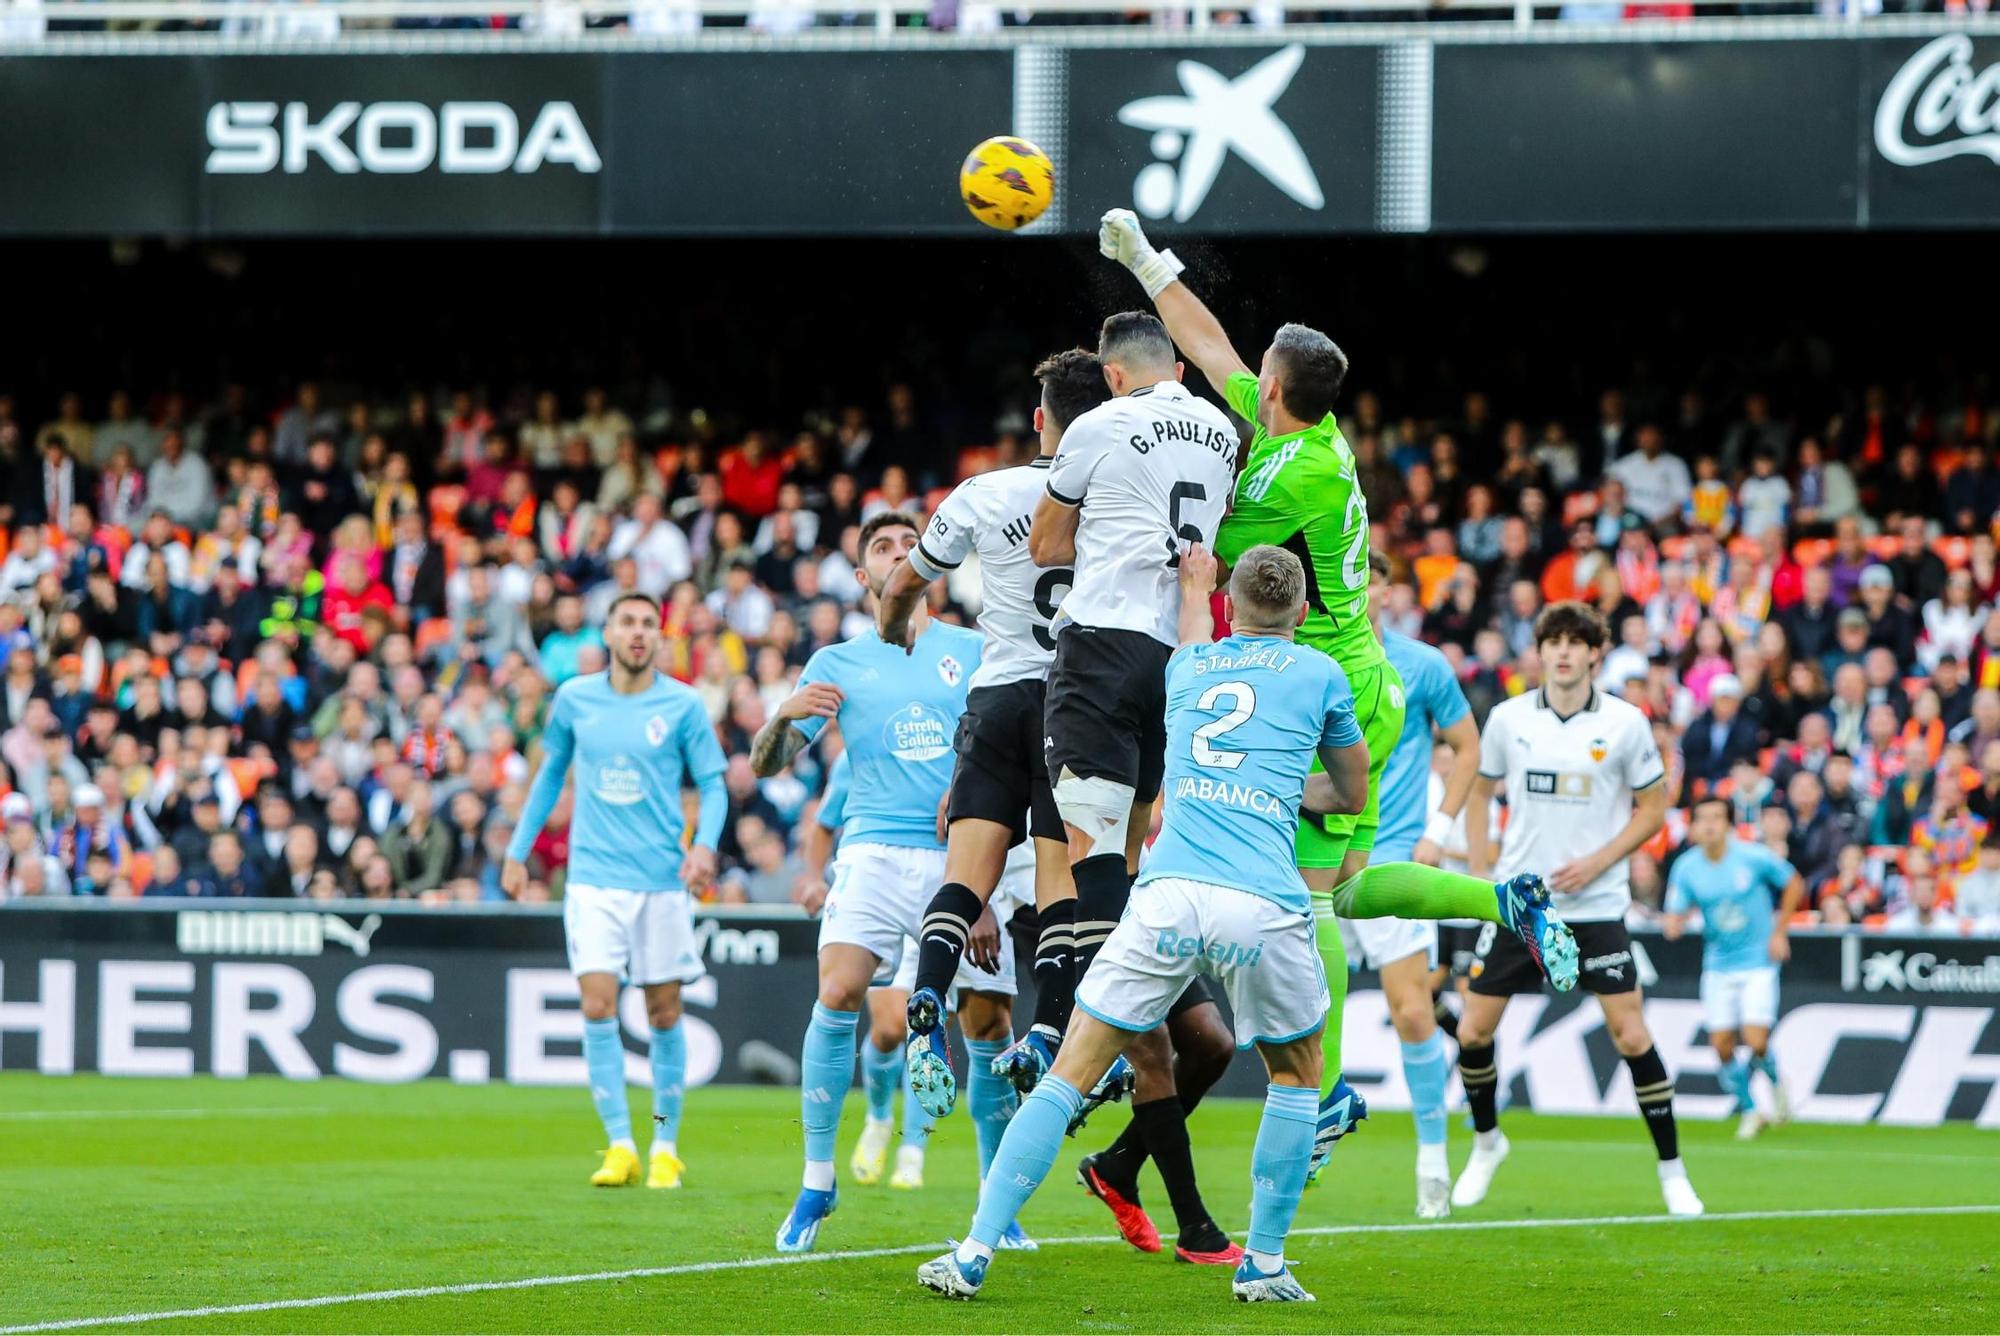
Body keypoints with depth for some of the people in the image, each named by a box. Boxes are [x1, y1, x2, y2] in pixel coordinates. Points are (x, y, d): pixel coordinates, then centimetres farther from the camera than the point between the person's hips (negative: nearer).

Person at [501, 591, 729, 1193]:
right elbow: (551, 774, 18)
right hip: (594, 878, 1)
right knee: (598, 1007, -11)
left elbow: (713, 784, 2)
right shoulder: (574, 699, 5)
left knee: (664, 1012, 3)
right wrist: (518, 850, 17)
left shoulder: (682, 705, -1)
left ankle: (665, 1146, 15)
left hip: (662, 881, -1)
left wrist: (705, 844, -16)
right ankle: (621, 1147, -9)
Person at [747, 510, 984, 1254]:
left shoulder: (973, 651, 12)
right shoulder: (838, 664, 12)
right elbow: (766, 764, 8)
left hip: (961, 856, 1)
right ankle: (817, 1179, -7)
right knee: (836, 995, -19)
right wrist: (785, 716, -13)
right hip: (876, 851, -1)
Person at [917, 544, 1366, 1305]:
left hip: (1167, 895, 2)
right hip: (1263, 903, -2)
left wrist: (1194, 587, 66)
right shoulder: (1319, 674, 12)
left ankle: (974, 1254, -1)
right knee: (1295, 1076, 22)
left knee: (1070, 1074, 6)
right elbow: (1352, 794, 26)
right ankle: (1263, 1264, 18)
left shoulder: (1186, 667, 21)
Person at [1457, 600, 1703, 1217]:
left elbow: (1652, 809, 2)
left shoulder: (1625, 723, -5)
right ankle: (1486, 1143, 27)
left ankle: (1672, 1171, 3)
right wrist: (1480, 873, 7)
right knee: (1472, 1032, 0)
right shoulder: (1508, 719, 0)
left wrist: (1597, 862, -10)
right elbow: (1480, 791, 16)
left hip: (1595, 905, -2)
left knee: (1631, 1036, -10)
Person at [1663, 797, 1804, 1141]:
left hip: (1758, 961, -3)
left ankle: (1775, 1080, 20)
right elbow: (1674, 919, -5)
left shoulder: (1754, 858, -13)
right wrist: (1676, 923, -29)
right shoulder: (1686, 868, -7)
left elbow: (1794, 884, 3)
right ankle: (1748, 1110, 19)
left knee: (1755, 1042, -14)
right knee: (1722, 1045, -2)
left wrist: (1780, 932, -1)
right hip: (1718, 966, 3)